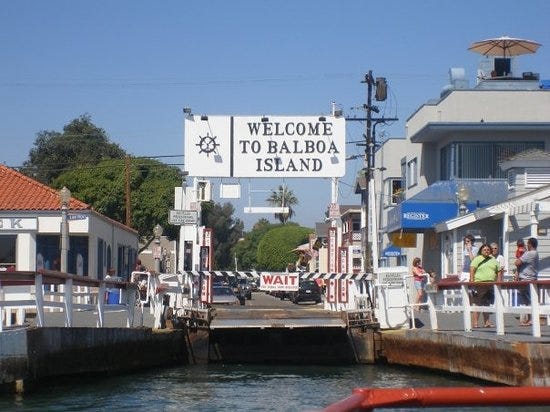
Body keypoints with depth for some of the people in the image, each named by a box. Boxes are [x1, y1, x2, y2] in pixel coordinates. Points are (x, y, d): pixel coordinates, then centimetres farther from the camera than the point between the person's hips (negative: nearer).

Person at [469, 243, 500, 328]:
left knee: (487, 304, 10)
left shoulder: (493, 260, 17)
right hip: (479, 284, -5)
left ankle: (486, 322, 15)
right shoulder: (477, 259, 2)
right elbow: (472, 270, -6)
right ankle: (475, 322, -8)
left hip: (491, 285, 5)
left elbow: (498, 272, 19)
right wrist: (472, 281, -16)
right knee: (477, 304, -8)